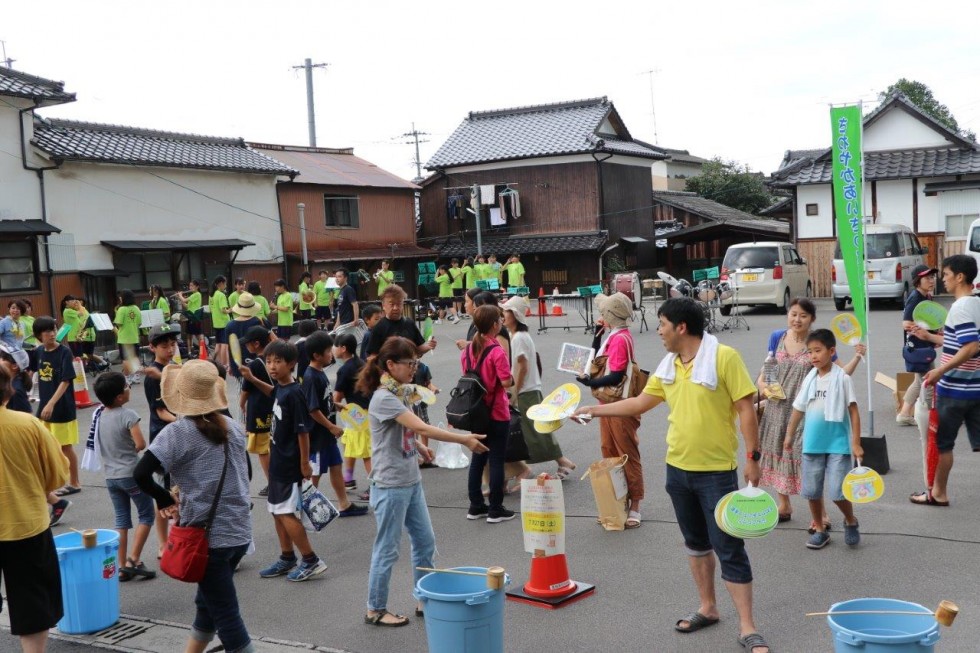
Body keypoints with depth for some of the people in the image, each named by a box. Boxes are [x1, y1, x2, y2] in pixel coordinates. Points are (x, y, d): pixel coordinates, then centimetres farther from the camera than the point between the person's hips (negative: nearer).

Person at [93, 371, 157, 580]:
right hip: (131, 474, -6)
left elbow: (99, 446, 14)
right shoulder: (127, 415, -18)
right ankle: (133, 561, 2)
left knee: (121, 520, 13)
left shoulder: (99, 415, 3)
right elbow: (141, 444, -21)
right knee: (146, 515, 8)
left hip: (110, 476, 6)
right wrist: (133, 448, -1)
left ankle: (122, 566, 13)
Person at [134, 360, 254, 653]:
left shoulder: (177, 432, -11)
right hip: (240, 533, 6)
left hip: (208, 537, -6)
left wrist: (165, 500, -4)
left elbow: (141, 474, -21)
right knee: (208, 602, 23)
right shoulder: (233, 428, 5)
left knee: (226, 616, 3)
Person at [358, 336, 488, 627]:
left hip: (411, 481, 9)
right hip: (390, 485, -9)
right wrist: (464, 440, -26)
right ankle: (375, 610, 18)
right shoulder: (383, 399, -21)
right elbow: (422, 428, -28)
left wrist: (419, 447, 7)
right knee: (387, 549, 3)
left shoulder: (400, 392, 7)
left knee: (425, 541, 14)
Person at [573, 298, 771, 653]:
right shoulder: (668, 366, 6)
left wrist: (752, 457, -14)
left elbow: (746, 409, -12)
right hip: (678, 469, 7)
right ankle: (707, 608, 33)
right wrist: (593, 410, 17)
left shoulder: (724, 357, -14)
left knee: (730, 549, -2)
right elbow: (640, 402, 18)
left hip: (717, 471, -7)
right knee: (695, 543, 17)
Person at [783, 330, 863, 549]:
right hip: (812, 444, 5)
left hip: (837, 444, -5)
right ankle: (819, 530, 23)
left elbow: (853, 411, -7)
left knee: (837, 491, -8)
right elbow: (799, 408, 14)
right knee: (812, 490, 8)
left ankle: (851, 522, 20)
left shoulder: (842, 379, -8)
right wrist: (789, 435, 17)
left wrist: (856, 443, -11)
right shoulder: (809, 379, 5)